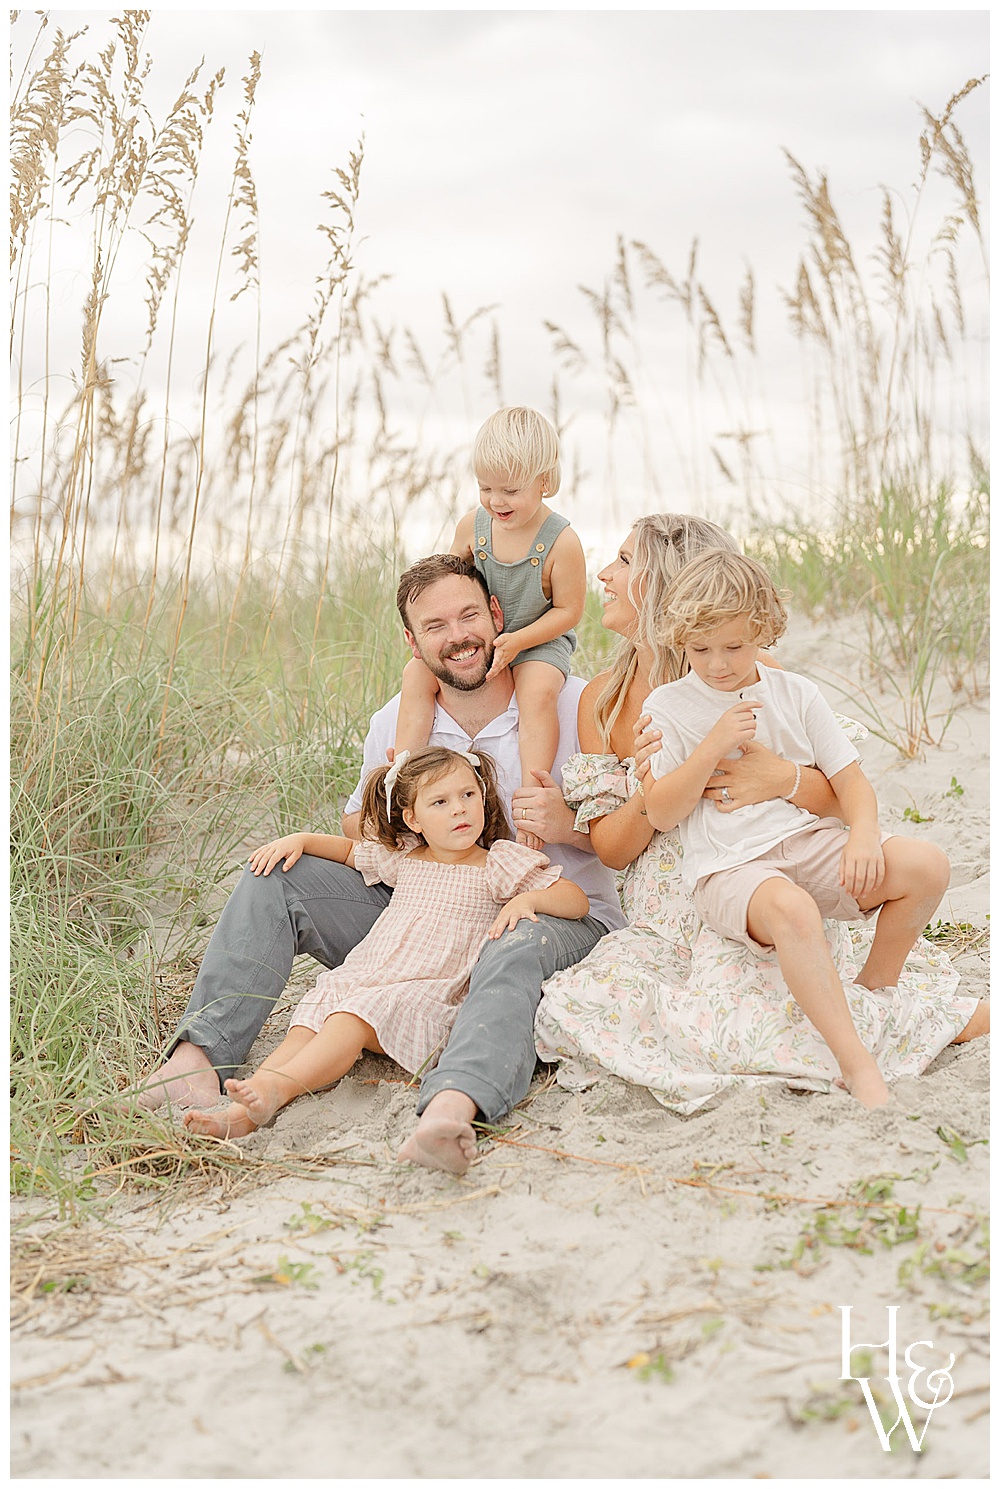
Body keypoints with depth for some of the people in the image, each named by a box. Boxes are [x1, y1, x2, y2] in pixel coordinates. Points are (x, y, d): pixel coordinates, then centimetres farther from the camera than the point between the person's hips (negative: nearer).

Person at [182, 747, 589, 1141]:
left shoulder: (498, 865, 5)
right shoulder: (400, 859, 18)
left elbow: (577, 901, 1)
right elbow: (347, 849, 36)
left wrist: (526, 899, -18)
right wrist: (300, 839, 18)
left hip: (429, 996, -5)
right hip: (362, 978, 5)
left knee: (354, 1018, -33)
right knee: (308, 1026, -22)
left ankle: (276, 1088, -51)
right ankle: (240, 1113, -38)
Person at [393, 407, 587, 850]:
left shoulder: (561, 541, -18)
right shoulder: (473, 525, -4)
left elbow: (568, 610, -13)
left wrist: (517, 641, -24)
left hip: (539, 641, -5)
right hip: (473, 636, 5)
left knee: (538, 692, -34)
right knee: (416, 673, -15)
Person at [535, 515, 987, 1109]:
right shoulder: (601, 701, 8)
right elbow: (611, 848, 6)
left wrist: (784, 779, -24)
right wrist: (649, 793, -16)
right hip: (667, 921, 4)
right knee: (573, 1009, -21)